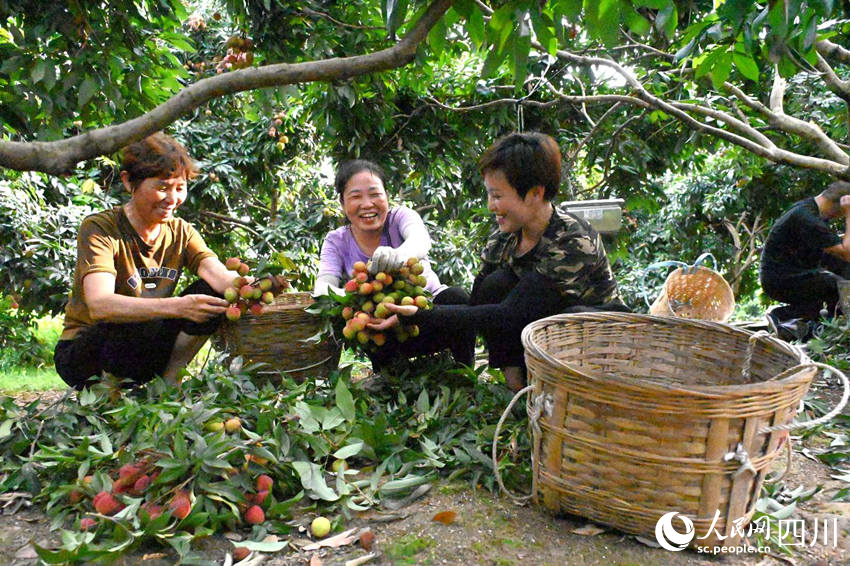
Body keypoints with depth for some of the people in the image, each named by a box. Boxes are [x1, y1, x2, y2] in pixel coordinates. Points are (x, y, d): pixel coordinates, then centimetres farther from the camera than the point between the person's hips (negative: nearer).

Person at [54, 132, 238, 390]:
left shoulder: (181, 232, -1)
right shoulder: (99, 228, -17)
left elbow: (220, 275, -19)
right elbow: (100, 306, -34)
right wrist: (178, 307, -48)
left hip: (145, 355, 5)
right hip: (83, 356, -4)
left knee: (211, 293, -17)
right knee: (145, 327, -37)